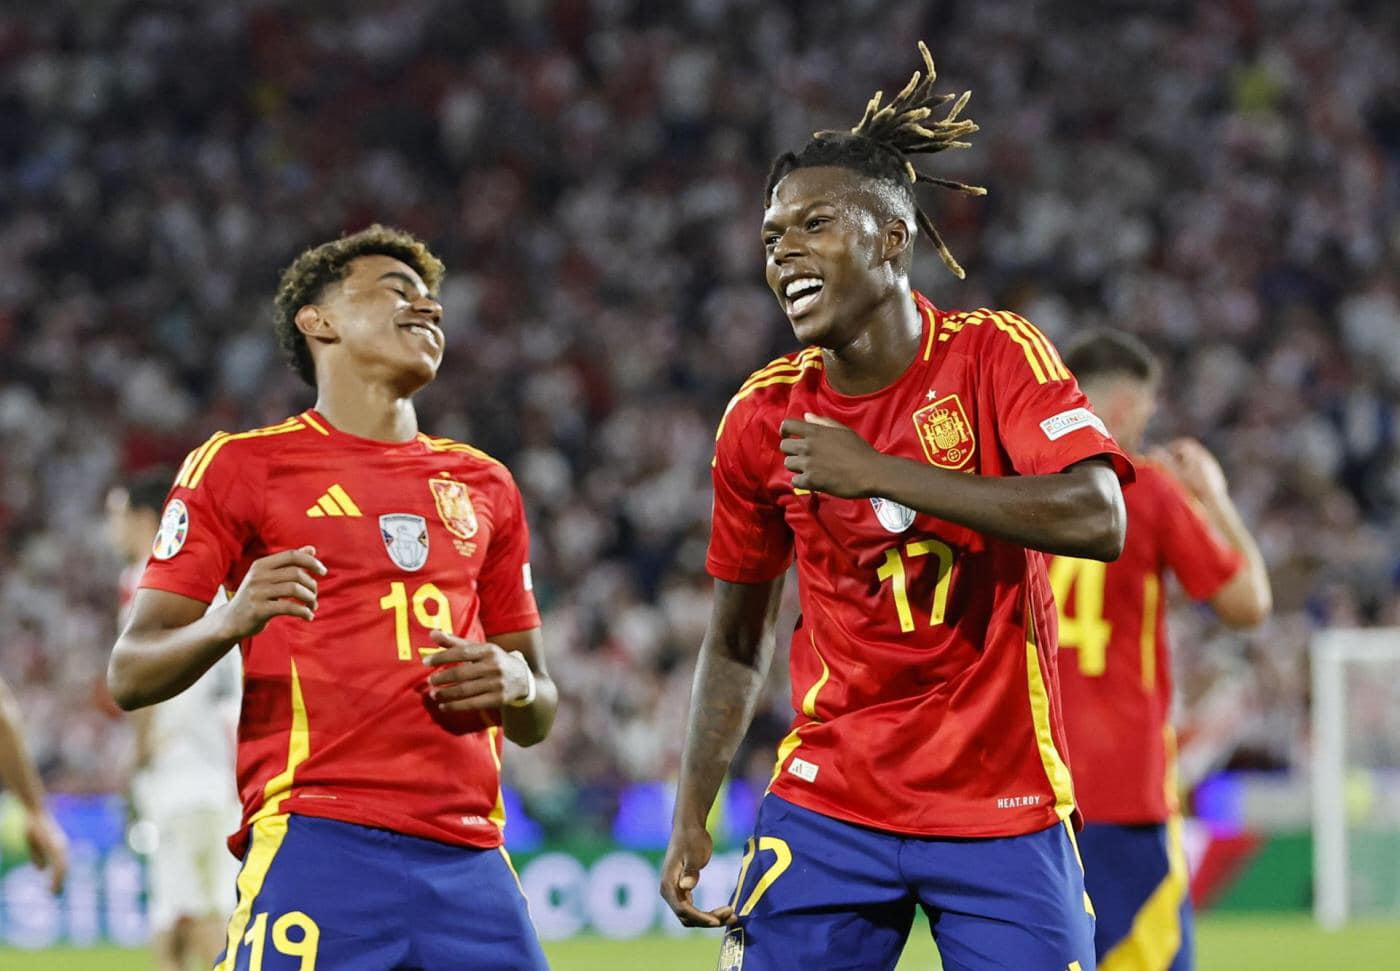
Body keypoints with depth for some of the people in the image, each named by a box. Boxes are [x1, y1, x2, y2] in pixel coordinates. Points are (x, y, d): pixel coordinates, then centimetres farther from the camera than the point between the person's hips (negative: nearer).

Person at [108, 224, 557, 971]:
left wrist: (517, 683, 3)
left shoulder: (483, 485, 22)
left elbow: (537, 719, 28)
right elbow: (130, 675, 2)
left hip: (468, 854, 5)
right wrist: (231, 621, -18)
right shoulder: (242, 464, 8)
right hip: (316, 844, -5)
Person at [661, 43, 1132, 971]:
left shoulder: (996, 355, -7)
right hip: (830, 811, 2)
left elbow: (1097, 521, -24)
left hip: (1006, 810, -2)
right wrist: (691, 818, 3)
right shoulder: (763, 417, 2)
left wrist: (876, 471, -24)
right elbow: (737, 641, 12)